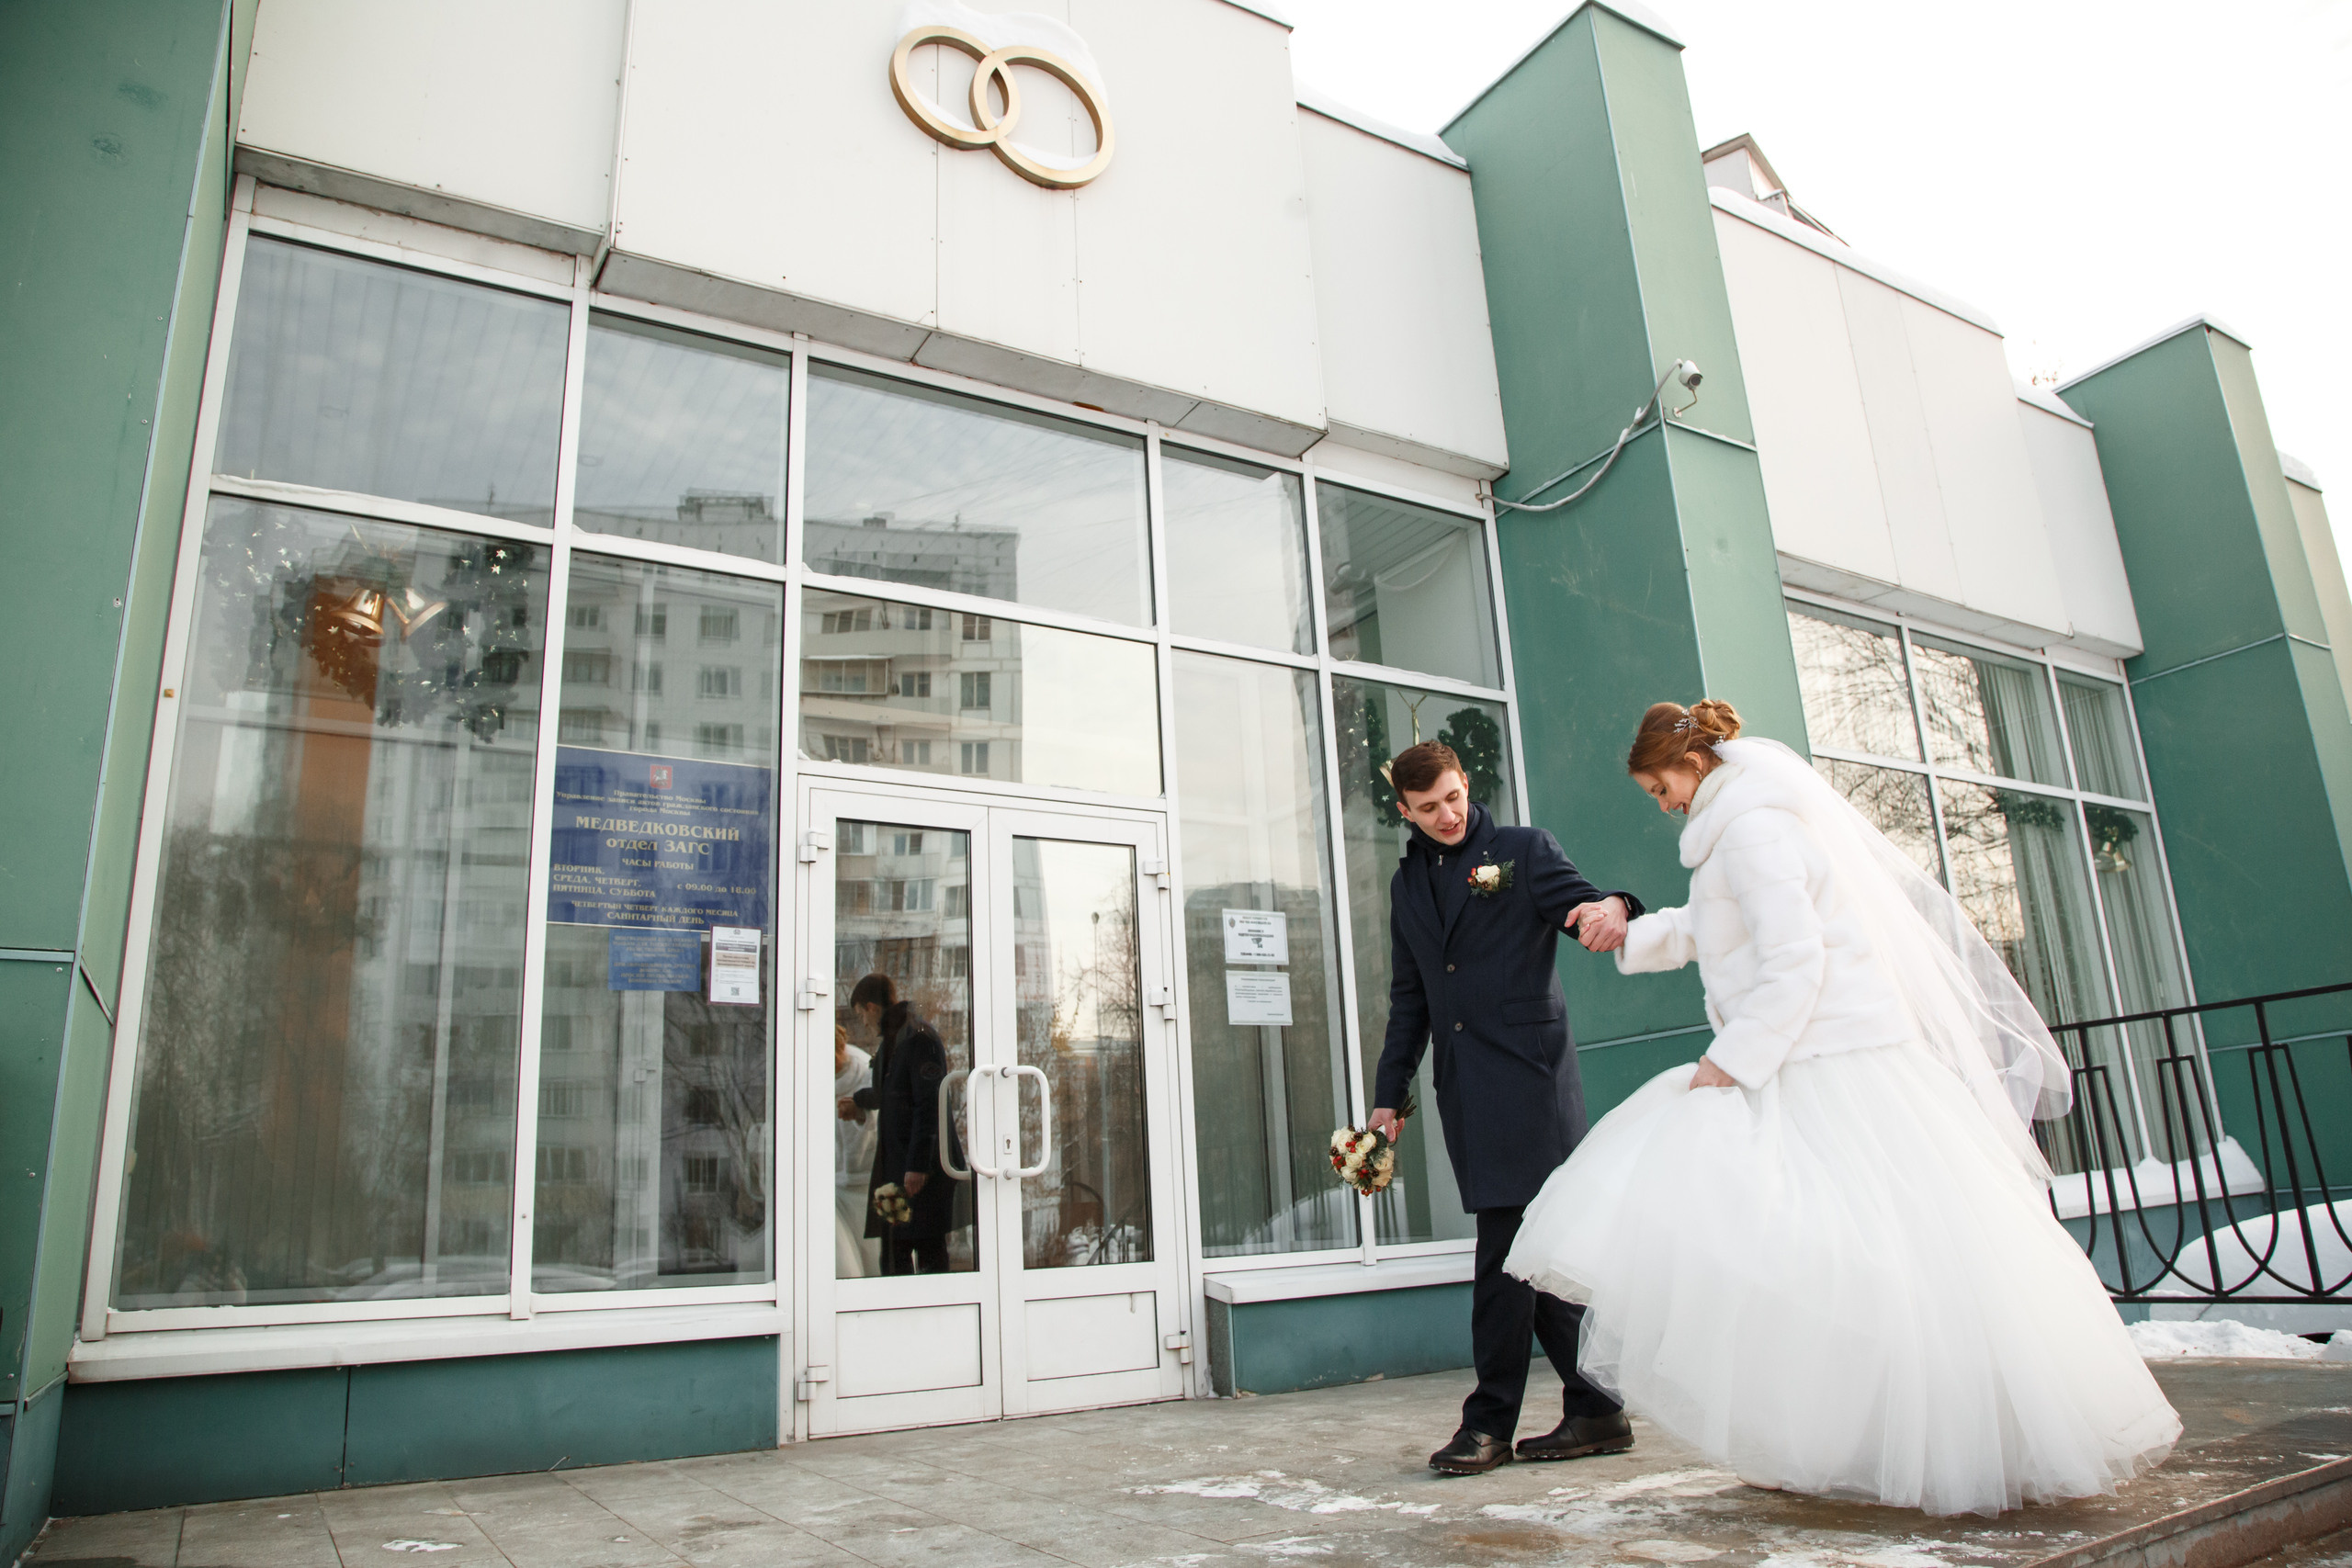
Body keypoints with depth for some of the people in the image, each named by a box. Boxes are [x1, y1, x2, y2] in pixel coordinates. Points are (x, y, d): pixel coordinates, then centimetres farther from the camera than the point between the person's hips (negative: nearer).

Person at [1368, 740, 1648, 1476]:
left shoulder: (1525, 850, 5)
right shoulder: (1407, 884, 20)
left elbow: (1582, 907, -9)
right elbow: (1408, 1001, 22)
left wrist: (1613, 907, -34)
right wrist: (1388, 1094, 18)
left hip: (1527, 1074, -6)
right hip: (1463, 1086, 6)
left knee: (1507, 1252, -8)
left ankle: (1491, 1421, 0)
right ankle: (1597, 1411, 17)